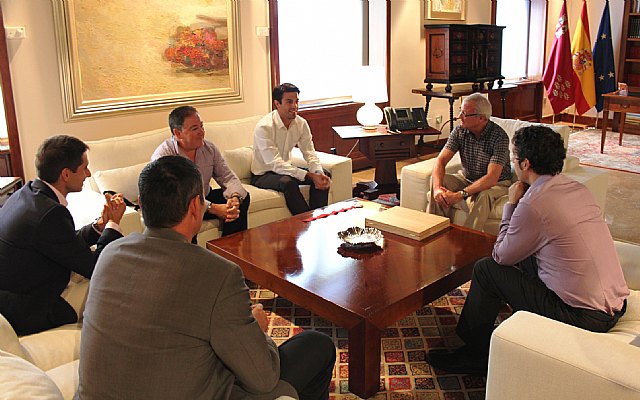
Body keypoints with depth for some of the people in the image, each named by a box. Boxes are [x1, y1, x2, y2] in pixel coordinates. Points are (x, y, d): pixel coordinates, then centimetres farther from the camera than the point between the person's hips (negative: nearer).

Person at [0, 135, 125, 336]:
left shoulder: (25, 193, 2)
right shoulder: (50, 213, -28)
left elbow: (71, 244, 11)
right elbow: (93, 268, -18)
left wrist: (100, 224, -1)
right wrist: (113, 223, -7)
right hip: (28, 315, -9)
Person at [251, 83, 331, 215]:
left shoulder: (301, 123, -5)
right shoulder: (264, 127, -26)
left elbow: (310, 153, -6)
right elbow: (276, 164, -31)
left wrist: (319, 173, -29)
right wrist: (310, 176, -36)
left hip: (285, 168, 6)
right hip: (262, 175, -6)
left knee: (324, 176, -14)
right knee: (288, 182, -37)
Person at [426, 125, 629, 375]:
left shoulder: (533, 204, -21)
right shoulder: (578, 189, 6)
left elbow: (501, 256, -5)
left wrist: (511, 204, 1)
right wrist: (519, 204, 13)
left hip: (583, 315, -9)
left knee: (486, 270, -1)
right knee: (522, 257, 22)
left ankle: (475, 355, 17)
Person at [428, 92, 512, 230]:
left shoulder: (499, 136, -25)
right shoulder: (460, 131, -9)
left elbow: (492, 178, -32)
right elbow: (441, 160, -14)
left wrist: (460, 195, -40)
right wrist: (437, 187, -34)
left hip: (496, 183, -5)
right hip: (467, 178, 5)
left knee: (482, 196, -37)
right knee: (436, 182, -19)